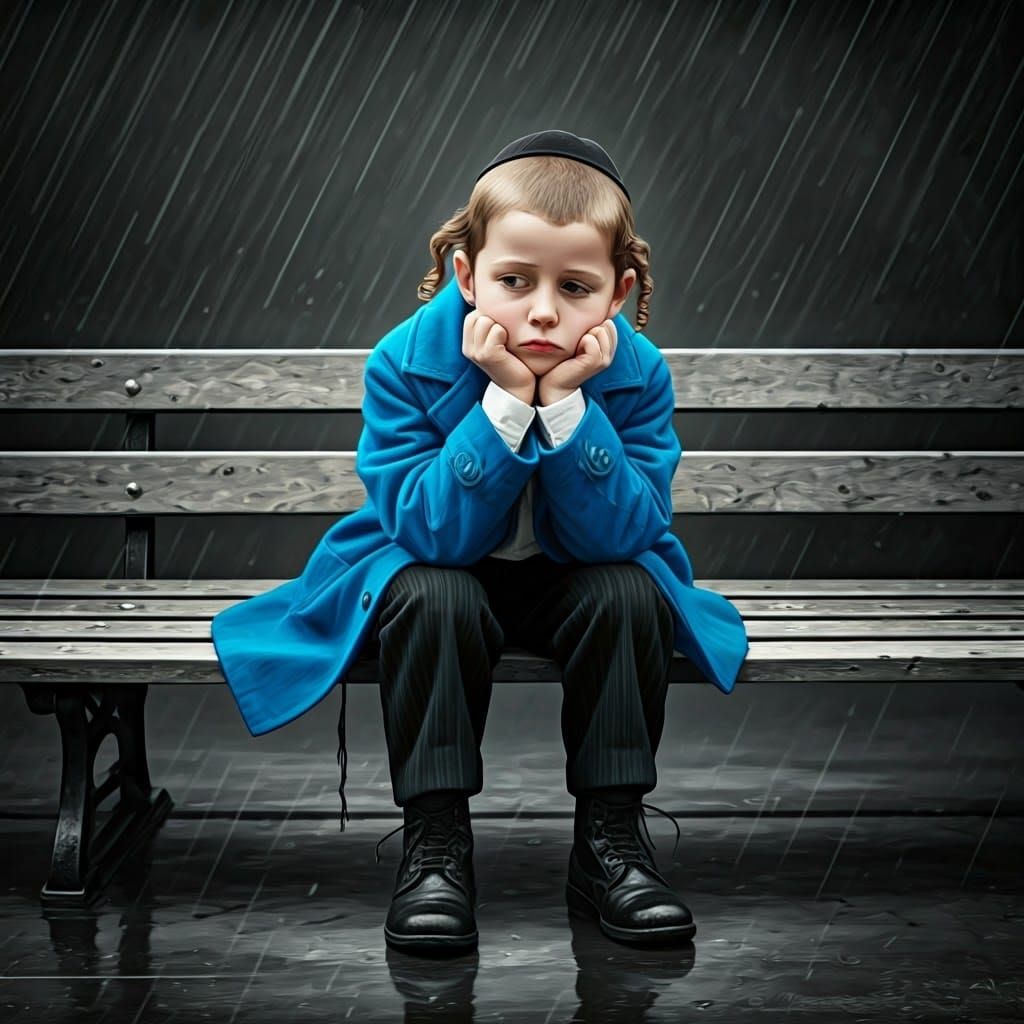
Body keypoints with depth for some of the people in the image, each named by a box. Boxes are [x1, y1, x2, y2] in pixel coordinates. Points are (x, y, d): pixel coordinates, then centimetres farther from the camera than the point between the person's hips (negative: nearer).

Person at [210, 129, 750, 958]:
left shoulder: (637, 372, -18)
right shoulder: (406, 361, -22)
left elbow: (622, 536, -24)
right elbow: (434, 533, -27)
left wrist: (566, 403, -35)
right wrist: (505, 401, -37)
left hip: (573, 578, 2)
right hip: (435, 568, -1)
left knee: (631, 592, -28)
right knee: (431, 596, -33)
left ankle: (610, 834, -12)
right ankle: (435, 838, -18)